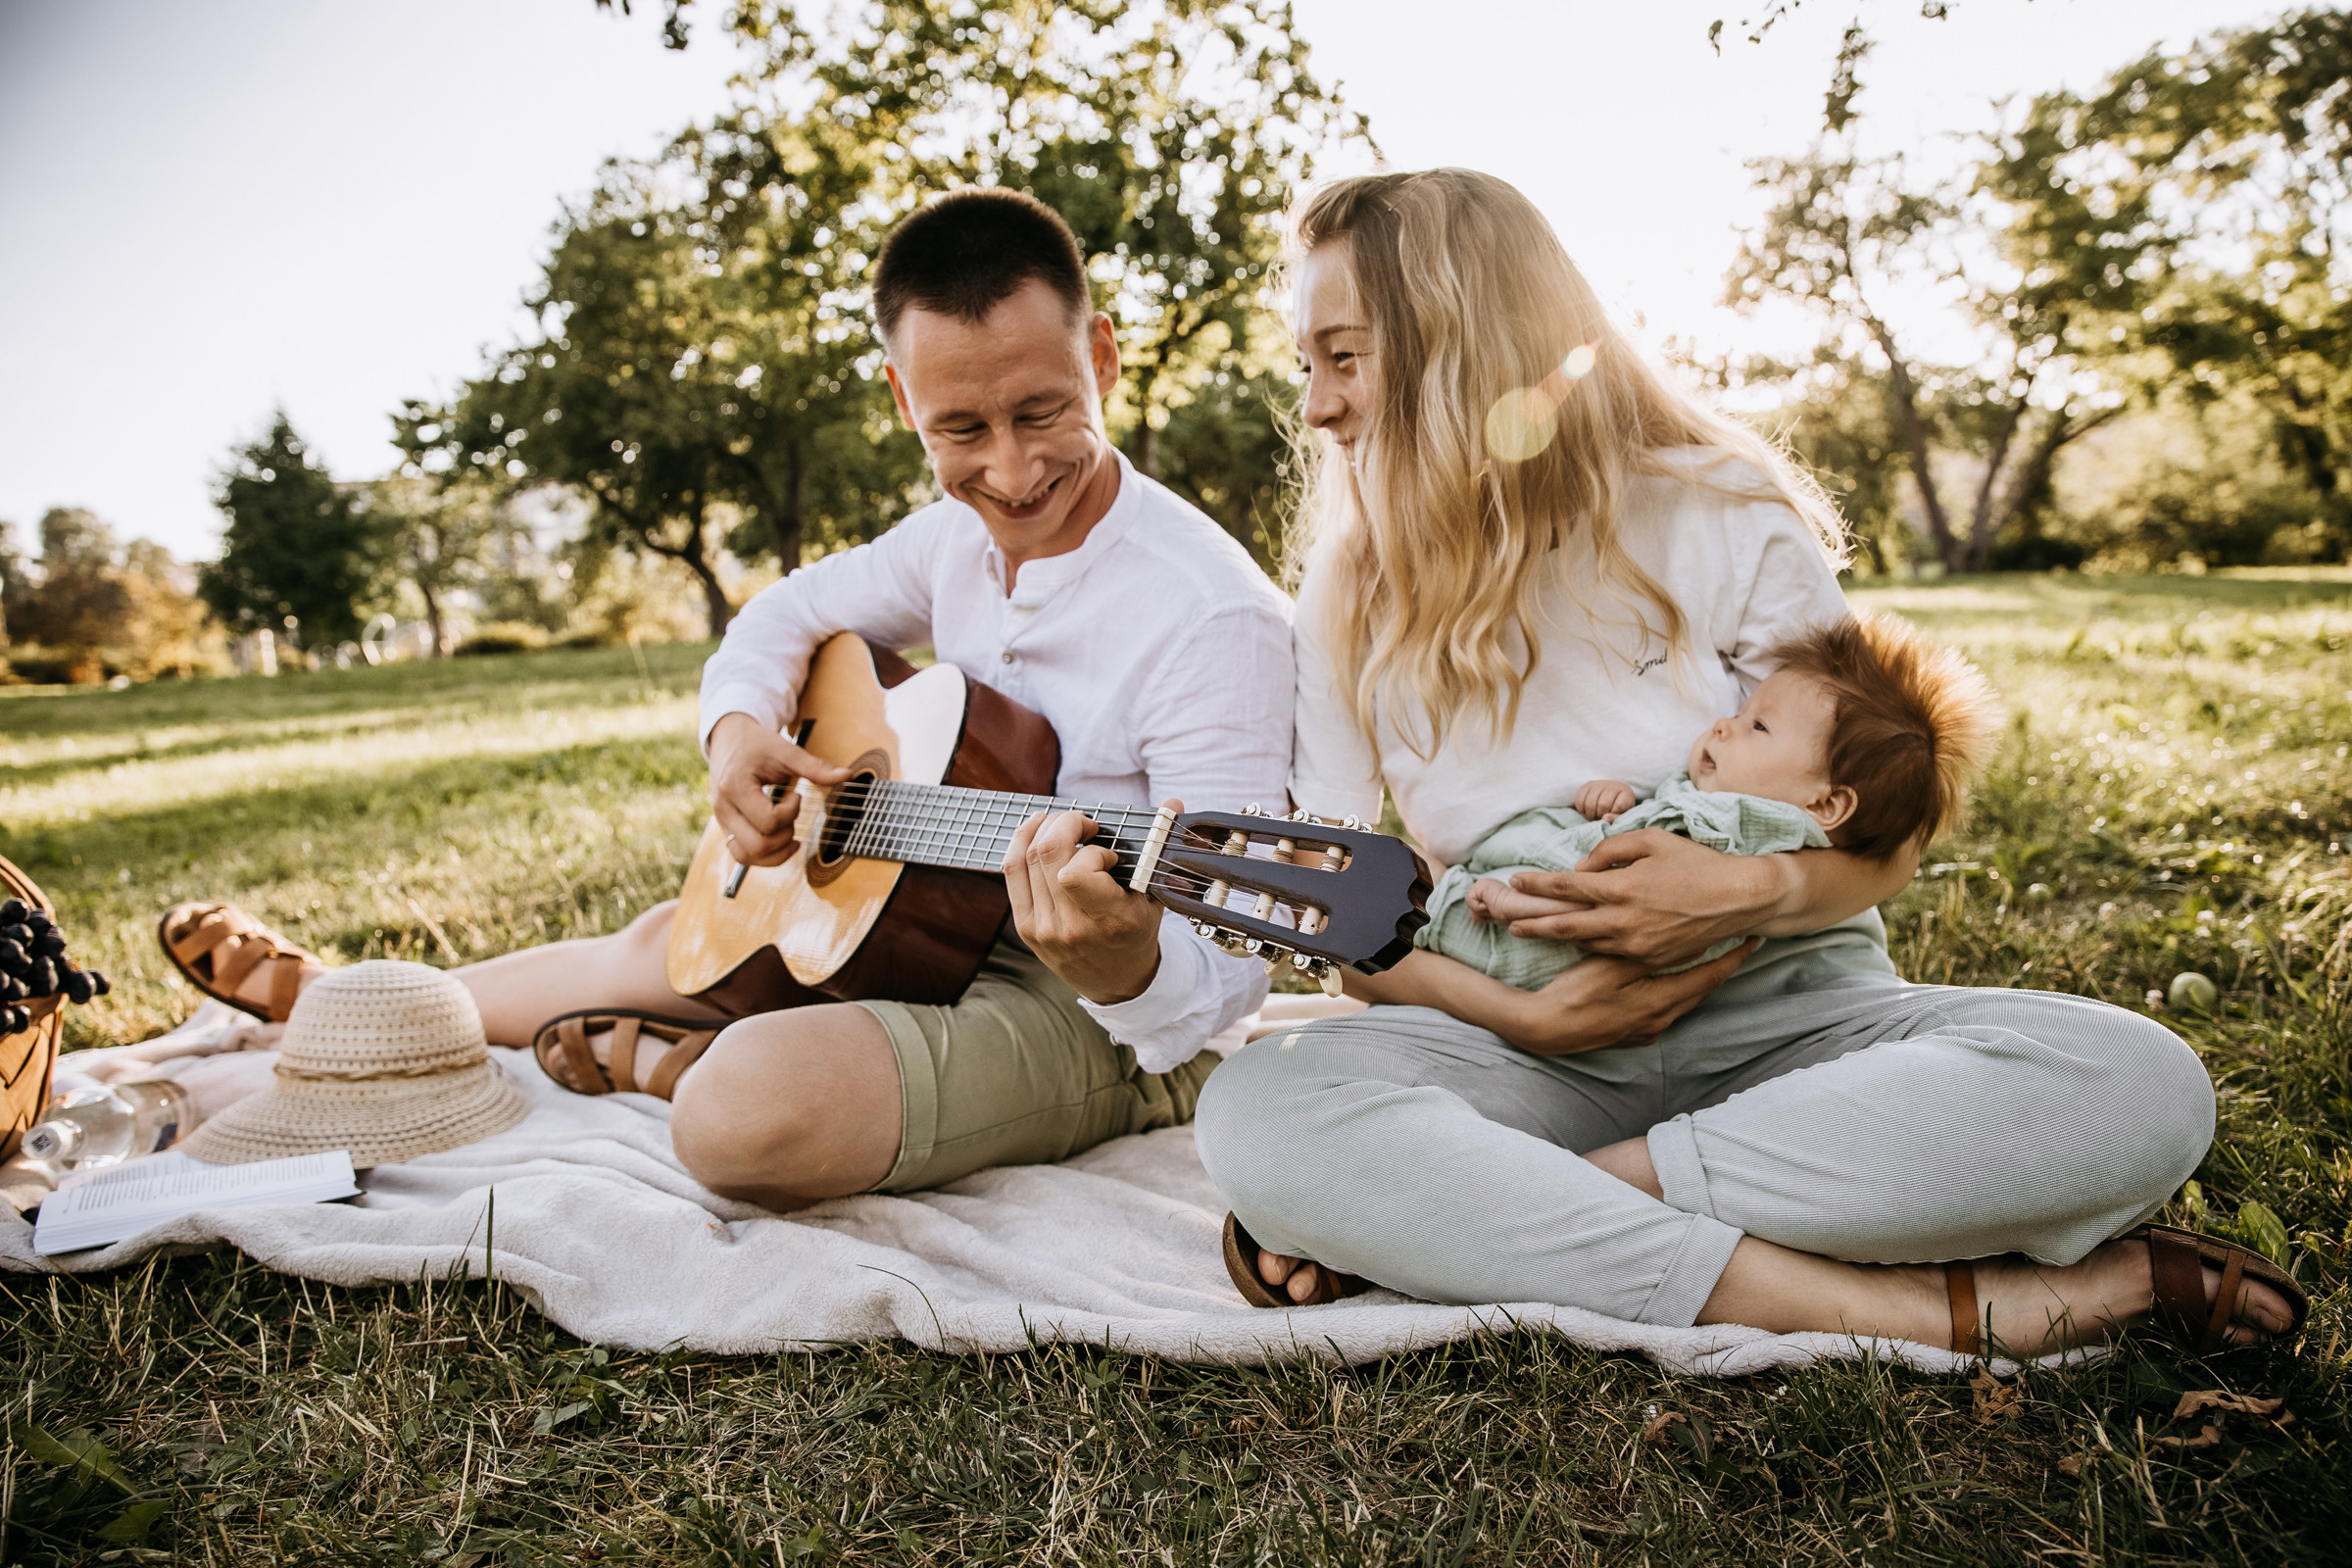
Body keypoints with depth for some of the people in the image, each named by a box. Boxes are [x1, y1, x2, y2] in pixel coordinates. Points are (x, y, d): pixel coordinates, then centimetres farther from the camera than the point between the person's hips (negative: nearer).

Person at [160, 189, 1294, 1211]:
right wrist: (739, 731, -7)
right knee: (663, 941, 20)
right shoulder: (962, 534, 0)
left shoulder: (1211, 618, -26)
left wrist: (1121, 963, -51)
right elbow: (792, 612, 16)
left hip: (1091, 1020, -7)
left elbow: (1220, 985, -27)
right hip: (934, 931, 8)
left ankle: (651, 1057, 7)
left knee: (749, 1108, -33)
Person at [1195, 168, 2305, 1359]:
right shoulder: (1351, 596, 2)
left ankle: (1453, 1211, -26)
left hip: (1789, 1017, 1)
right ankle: (1922, 1311, -30)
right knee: (1255, 1112, -31)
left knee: (2137, 1085, -28)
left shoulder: (1720, 523, -3)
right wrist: (1526, 1018, -17)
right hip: (1542, 1053, 0)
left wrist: (1757, 892, -21)